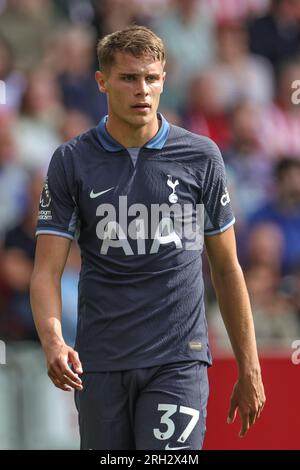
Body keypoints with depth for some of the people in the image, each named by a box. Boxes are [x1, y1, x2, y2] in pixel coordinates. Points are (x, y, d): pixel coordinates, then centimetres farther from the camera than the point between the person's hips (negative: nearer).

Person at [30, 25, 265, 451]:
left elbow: (226, 268, 11)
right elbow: (47, 269, -2)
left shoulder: (201, 156, 4)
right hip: (99, 364, 1)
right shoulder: (72, 161, 2)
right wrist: (54, 343, -22)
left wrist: (249, 368, 9)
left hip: (178, 359, -1)